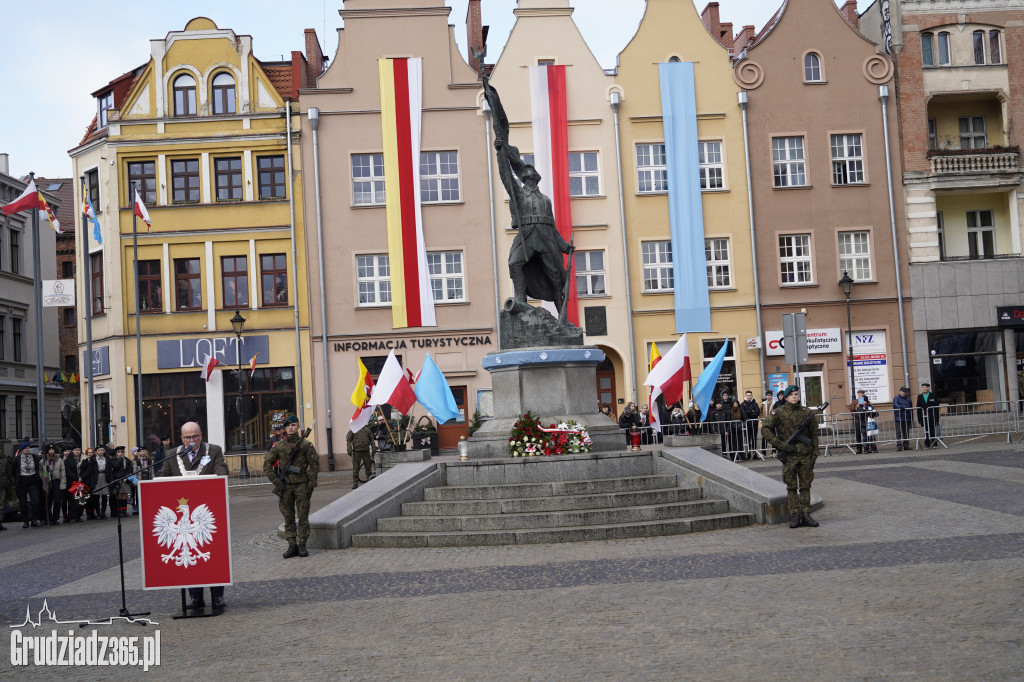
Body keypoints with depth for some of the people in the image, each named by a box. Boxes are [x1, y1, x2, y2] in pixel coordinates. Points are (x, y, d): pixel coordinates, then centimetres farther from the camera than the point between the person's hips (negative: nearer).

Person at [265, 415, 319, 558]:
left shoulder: (306, 445, -1)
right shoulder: (278, 446, 6)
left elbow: (314, 464, -1)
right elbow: (267, 464, 8)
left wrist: (311, 485, -6)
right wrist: (276, 481, -2)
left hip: (301, 485, -2)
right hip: (285, 486, 2)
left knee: (303, 516, -2)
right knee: (288, 517, 4)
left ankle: (302, 545, 5)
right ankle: (292, 545, 9)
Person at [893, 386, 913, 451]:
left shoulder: (908, 399, 18)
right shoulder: (896, 398, 2)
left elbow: (911, 408, 20)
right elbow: (896, 404, -18)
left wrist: (912, 417, 14)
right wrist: (900, 407, -40)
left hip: (907, 419, 5)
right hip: (898, 418, -5)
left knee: (906, 432, 7)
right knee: (899, 433, -7)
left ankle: (906, 445, 13)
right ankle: (899, 446, -7)